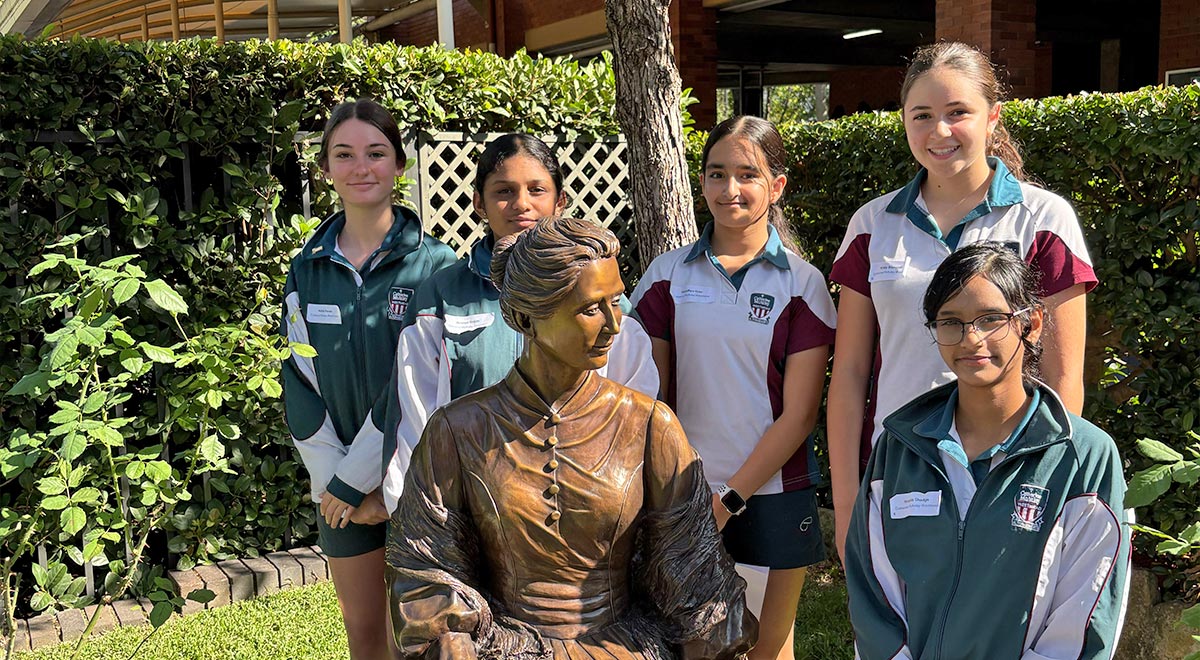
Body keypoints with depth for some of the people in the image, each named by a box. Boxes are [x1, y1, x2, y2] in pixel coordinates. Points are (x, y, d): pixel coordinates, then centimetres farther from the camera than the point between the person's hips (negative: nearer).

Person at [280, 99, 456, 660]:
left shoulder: (432, 264, -8)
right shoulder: (308, 267, 5)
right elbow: (301, 383, 3)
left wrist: (356, 480, -14)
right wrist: (330, 479, -6)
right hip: (340, 486, 4)